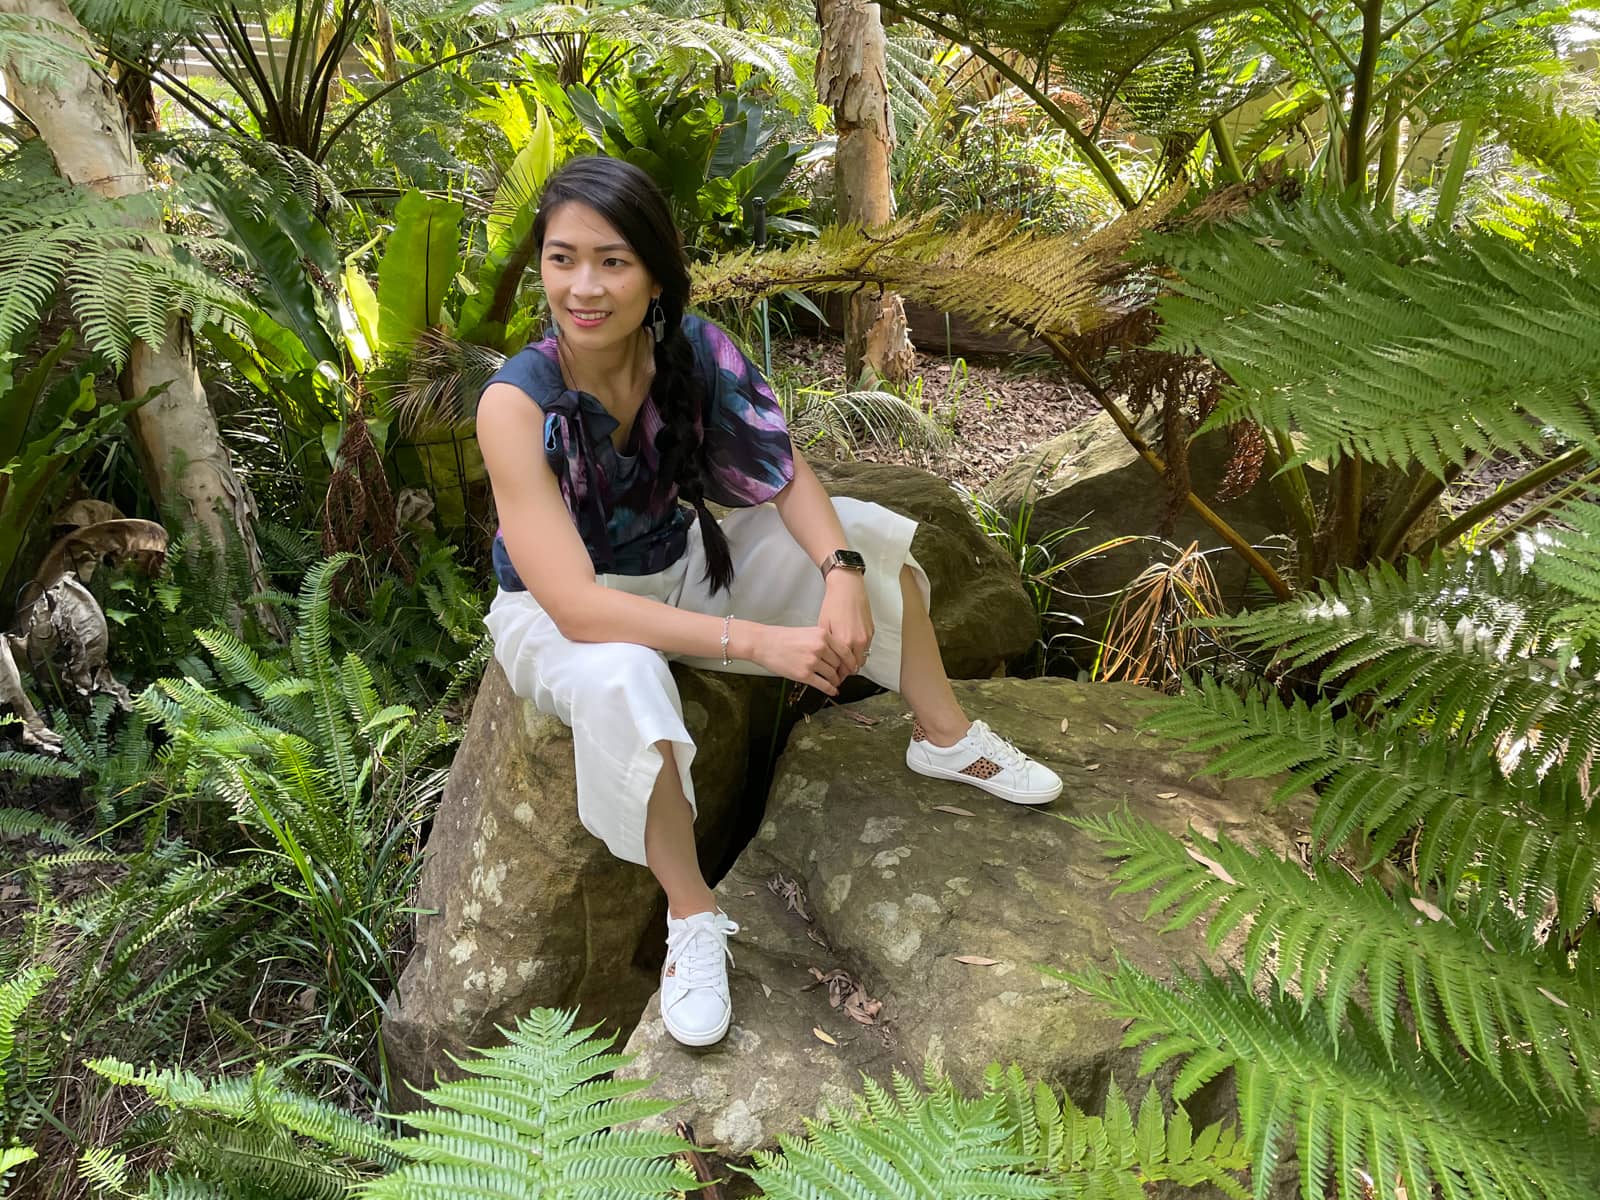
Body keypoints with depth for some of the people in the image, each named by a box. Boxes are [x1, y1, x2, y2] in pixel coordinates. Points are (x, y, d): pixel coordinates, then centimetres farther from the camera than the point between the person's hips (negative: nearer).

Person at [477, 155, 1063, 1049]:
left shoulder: (693, 349, -17)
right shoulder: (517, 403, -30)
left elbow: (787, 475, -9)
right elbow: (576, 606, -35)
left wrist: (841, 569, -30)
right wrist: (756, 641, -37)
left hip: (681, 563, 5)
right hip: (563, 611, -5)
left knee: (866, 532, -6)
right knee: (623, 685, -38)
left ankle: (945, 740, 14)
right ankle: (692, 916, -16)